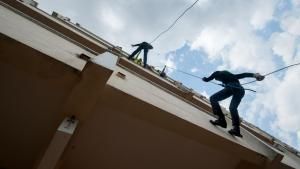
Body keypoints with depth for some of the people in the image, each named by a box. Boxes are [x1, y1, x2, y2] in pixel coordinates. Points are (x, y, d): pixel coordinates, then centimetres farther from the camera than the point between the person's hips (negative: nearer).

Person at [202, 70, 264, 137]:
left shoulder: (217, 73, 23)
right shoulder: (230, 75, 38)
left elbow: (207, 79, 28)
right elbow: (242, 75, 29)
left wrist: (204, 78, 50)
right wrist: (254, 75, 23)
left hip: (231, 87, -7)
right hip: (241, 90, 7)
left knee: (213, 98, -3)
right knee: (233, 108, 8)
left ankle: (221, 120, -19)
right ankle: (236, 128, -12)